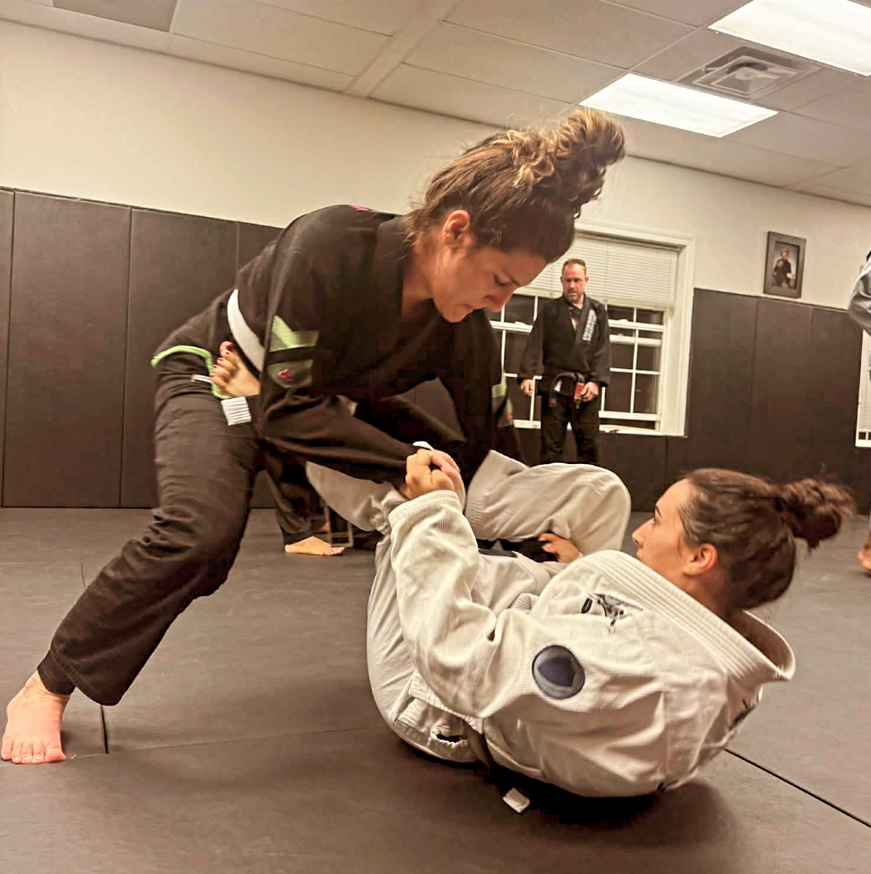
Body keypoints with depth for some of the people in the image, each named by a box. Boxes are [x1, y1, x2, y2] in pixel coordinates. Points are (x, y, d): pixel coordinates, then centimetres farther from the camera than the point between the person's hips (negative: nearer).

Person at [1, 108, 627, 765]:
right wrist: (415, 471, -37)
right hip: (220, 379, -5)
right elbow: (288, 407, -34)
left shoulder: (465, 328, -19)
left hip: (335, 400, 6)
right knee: (199, 537, -33)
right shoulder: (330, 244, -36)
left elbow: (493, 445, -6)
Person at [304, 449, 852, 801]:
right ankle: (453, 490, 16)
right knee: (597, 491, 0)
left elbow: (453, 651, -39)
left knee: (416, 496, -8)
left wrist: (432, 511, -30)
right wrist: (581, 567, 8)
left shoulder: (638, 668, -44)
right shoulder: (731, 667, -18)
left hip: (430, 699, -6)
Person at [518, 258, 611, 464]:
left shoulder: (598, 311, 14)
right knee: (551, 445, 0)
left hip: (586, 389, 1)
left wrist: (597, 381, -8)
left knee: (589, 446, 1)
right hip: (555, 387, -1)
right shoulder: (549, 309, 10)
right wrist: (527, 375, -13)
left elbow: (603, 350, 7)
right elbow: (534, 345, 1)